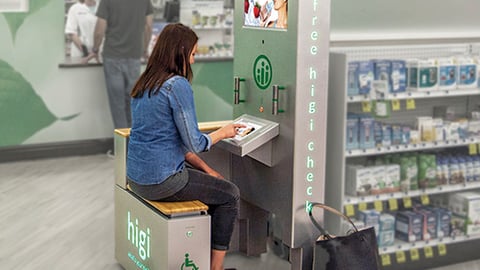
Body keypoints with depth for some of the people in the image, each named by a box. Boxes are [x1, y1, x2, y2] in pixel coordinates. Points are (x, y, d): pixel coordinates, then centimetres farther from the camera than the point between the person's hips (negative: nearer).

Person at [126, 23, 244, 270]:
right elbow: (194, 144, -15)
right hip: (162, 181, -9)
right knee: (230, 194, 9)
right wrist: (223, 132, 4)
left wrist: (205, 169, 14)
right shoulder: (178, 85, -16)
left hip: (136, 177, 9)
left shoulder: (145, 84, 11)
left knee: (212, 182, 27)